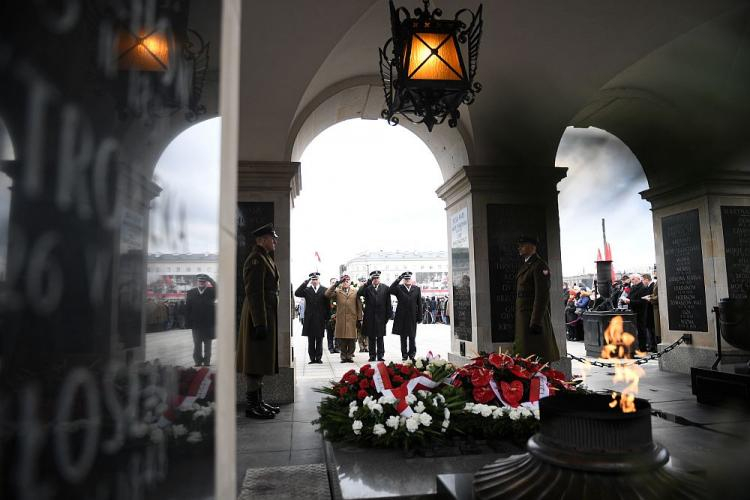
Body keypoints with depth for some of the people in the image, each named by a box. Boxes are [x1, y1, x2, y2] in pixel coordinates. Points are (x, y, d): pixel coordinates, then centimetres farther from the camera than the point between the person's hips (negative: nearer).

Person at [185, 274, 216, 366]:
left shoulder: (211, 291, 1)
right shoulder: (191, 292, 4)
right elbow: (187, 309, 1)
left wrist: (211, 281, -25)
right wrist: (189, 322, -5)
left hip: (208, 324, -1)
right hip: (196, 324, 1)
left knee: (207, 346, 8)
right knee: (197, 345, 9)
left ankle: (207, 362, 16)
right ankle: (198, 362, 17)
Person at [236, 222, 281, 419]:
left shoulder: (266, 258, 18)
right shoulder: (256, 260, -14)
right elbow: (254, 293, -21)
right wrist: (260, 323, -24)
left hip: (267, 315, 10)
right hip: (259, 316, -10)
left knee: (262, 360, 14)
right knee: (256, 361, -4)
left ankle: (258, 401, 23)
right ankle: (252, 405, 4)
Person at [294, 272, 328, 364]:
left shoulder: (324, 290, 3)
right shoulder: (307, 290, 5)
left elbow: (327, 304, 2)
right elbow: (297, 293, -11)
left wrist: (327, 317, -3)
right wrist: (306, 282, -15)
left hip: (320, 319, -1)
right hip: (309, 320, 1)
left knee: (319, 340, 6)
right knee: (311, 341, 6)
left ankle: (319, 358, 12)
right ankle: (312, 358, 13)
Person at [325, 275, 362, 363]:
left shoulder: (355, 292, 11)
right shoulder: (337, 292, 10)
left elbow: (359, 306, 9)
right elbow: (327, 294, -8)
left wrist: (360, 318, 2)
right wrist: (336, 284, -11)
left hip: (352, 319, 0)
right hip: (340, 319, 0)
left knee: (352, 338, 0)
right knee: (342, 339, 1)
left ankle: (350, 355, 11)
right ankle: (343, 356, 11)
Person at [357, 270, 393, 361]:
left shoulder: (385, 288, 5)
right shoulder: (367, 288, 3)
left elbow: (388, 303, 5)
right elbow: (359, 293, -16)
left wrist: (388, 315, 0)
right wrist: (368, 283, -18)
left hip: (381, 316, 0)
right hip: (370, 317, 0)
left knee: (380, 337, 5)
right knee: (371, 337, 7)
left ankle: (380, 355, 12)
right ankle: (372, 355, 15)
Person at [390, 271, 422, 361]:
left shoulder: (416, 289, 7)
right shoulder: (399, 288, 2)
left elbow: (419, 304, 7)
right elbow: (390, 290, -19)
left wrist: (419, 316, 3)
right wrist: (398, 279, -22)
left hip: (412, 317, 0)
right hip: (402, 317, 0)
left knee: (412, 336, 3)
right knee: (403, 337, 6)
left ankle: (412, 353, 16)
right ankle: (404, 354, 15)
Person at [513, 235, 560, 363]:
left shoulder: (539, 266, -11)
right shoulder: (525, 266, 18)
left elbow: (542, 295, -18)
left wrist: (536, 322, -22)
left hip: (534, 316, -9)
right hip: (523, 318, 9)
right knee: (525, 355, 11)